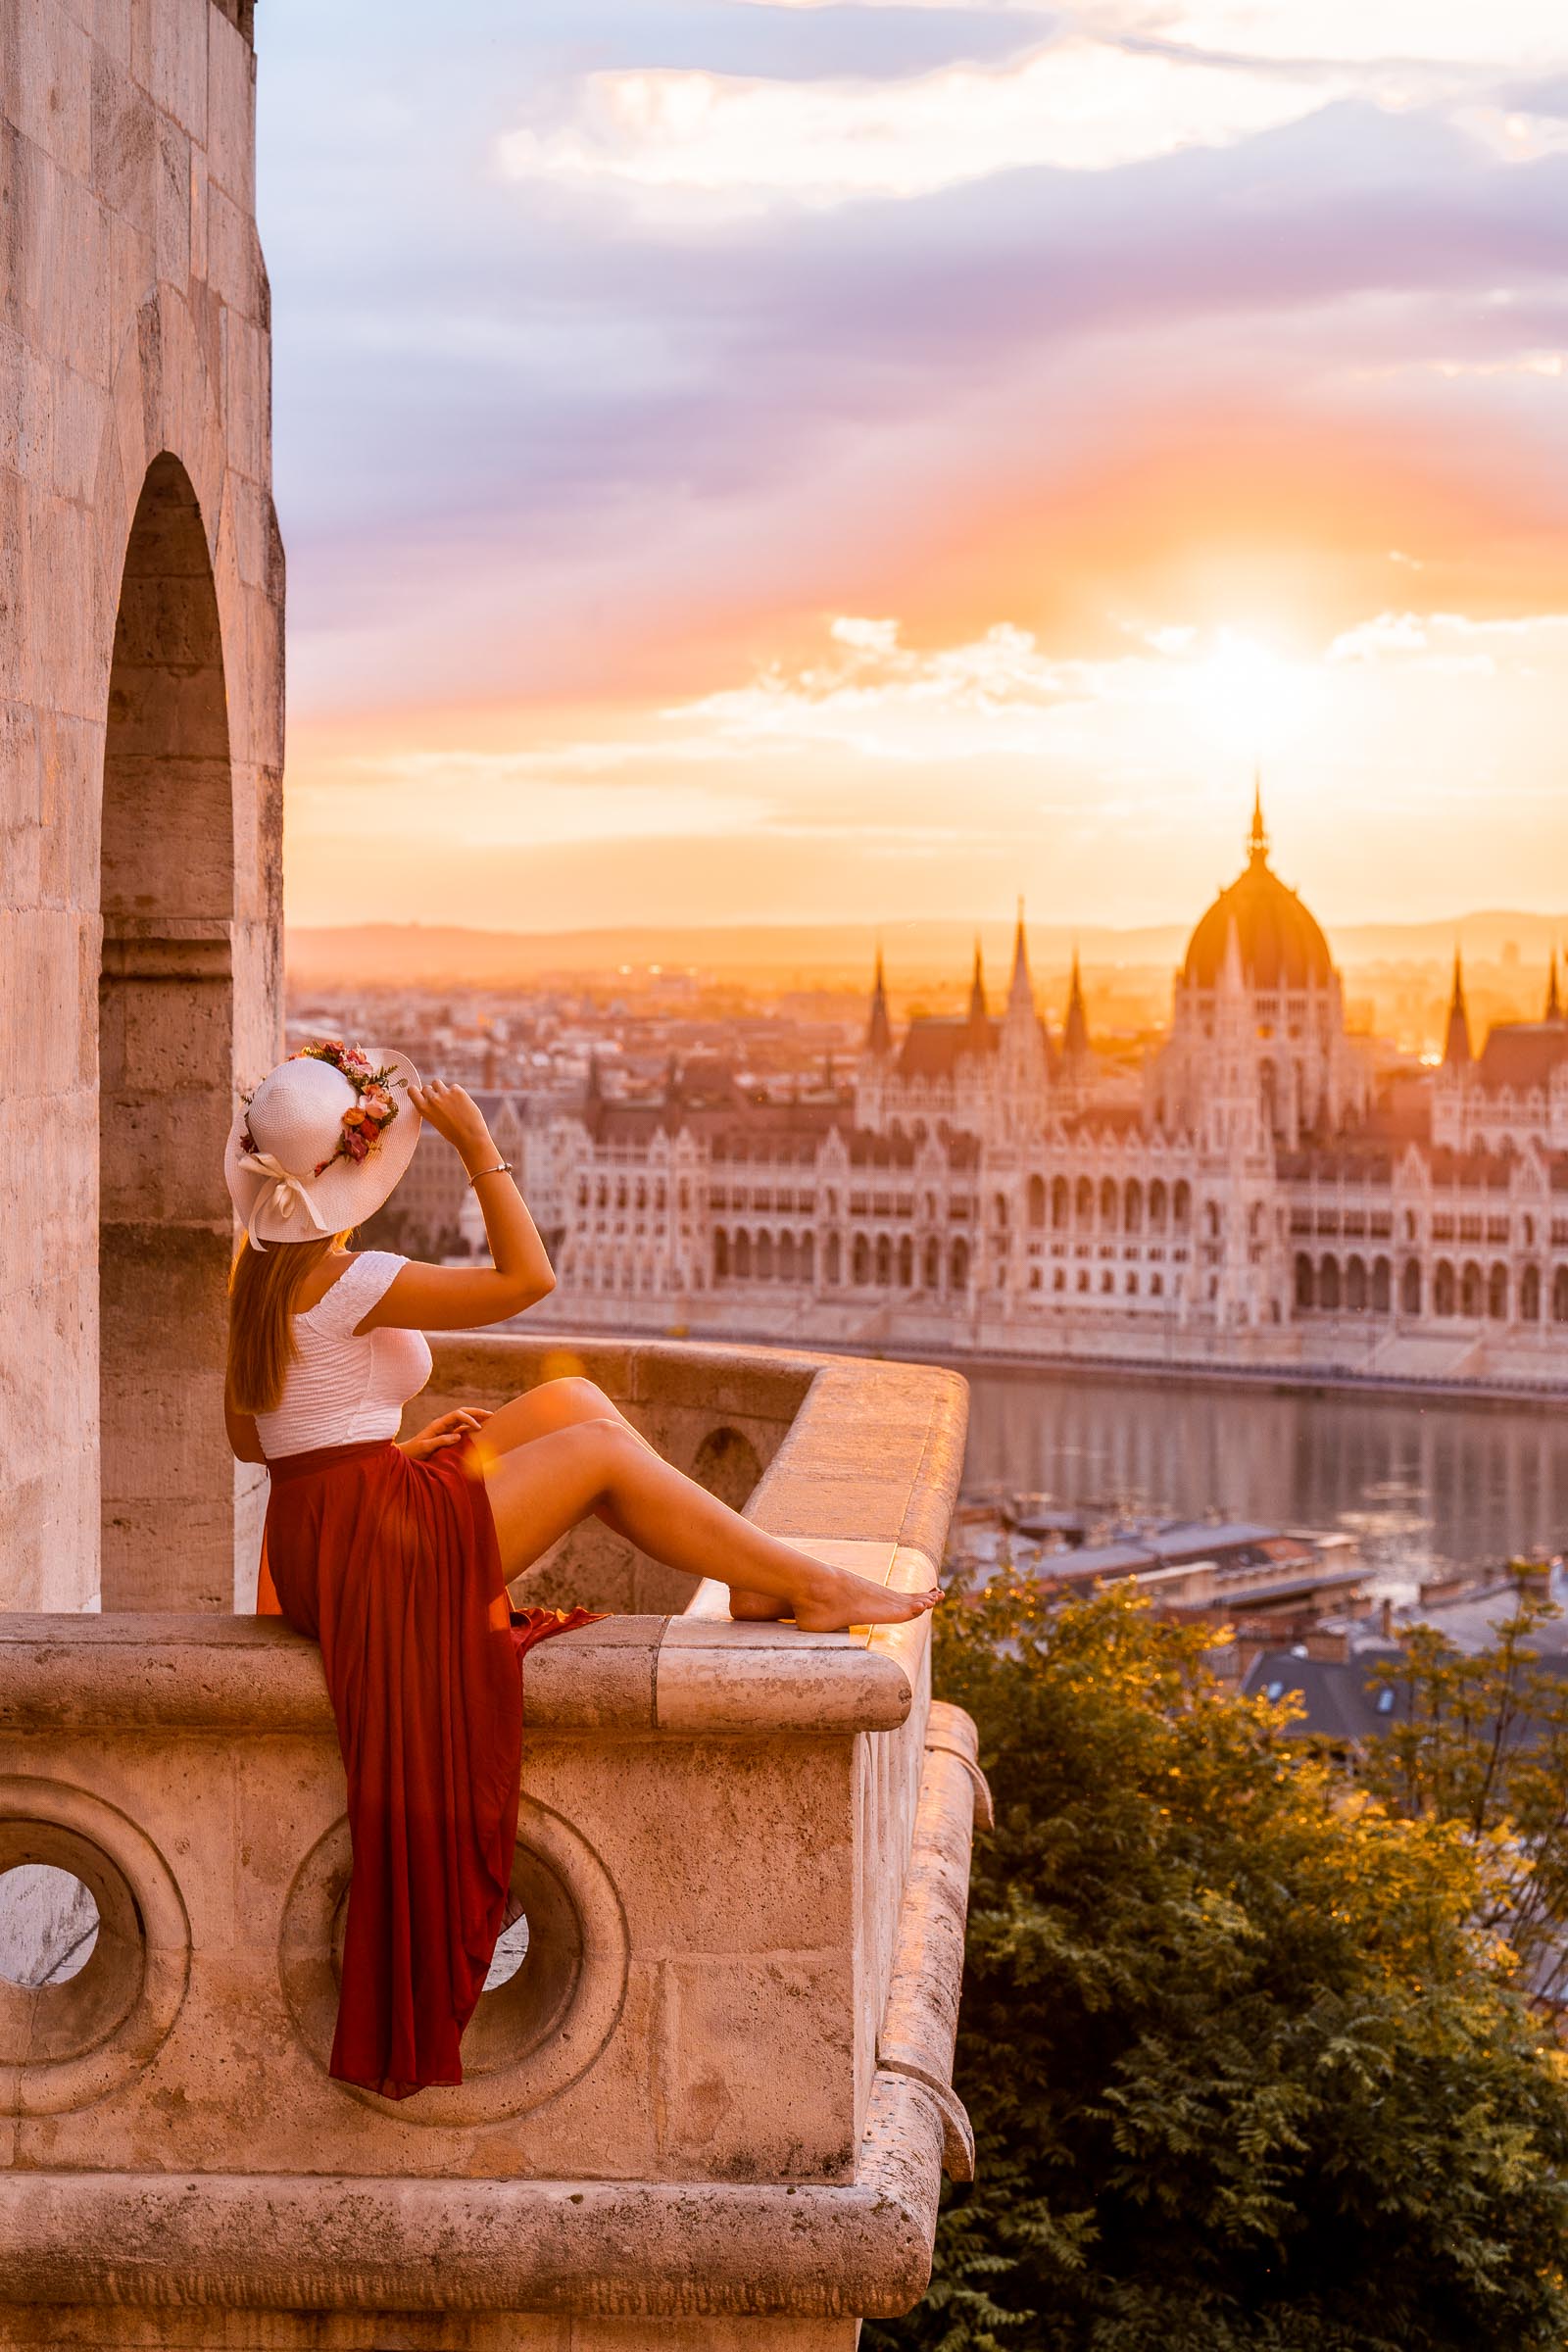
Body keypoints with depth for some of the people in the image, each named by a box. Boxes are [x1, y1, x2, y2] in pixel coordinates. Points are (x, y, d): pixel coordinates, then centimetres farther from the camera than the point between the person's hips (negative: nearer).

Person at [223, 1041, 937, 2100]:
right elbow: (527, 1278, -15)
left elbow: (248, 1436, 16)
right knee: (600, 1446, -7)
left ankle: (754, 1566, 11)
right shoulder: (348, 1282, -19)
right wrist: (481, 1151, -10)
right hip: (375, 1548, -9)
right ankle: (812, 1588, 0)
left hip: (317, 1532, 9)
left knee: (571, 1399, 11)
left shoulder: (262, 1277, 10)